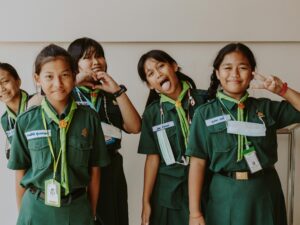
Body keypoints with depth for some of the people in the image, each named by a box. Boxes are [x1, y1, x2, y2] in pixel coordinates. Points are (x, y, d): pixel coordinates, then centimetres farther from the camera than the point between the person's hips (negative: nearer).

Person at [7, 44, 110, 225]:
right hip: (36, 210, 0)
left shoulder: (89, 118, -6)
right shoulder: (26, 121, -5)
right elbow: (20, 172, 2)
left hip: (77, 209, 0)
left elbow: (94, 171, 0)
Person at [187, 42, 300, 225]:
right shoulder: (205, 113, -3)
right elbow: (198, 163, -5)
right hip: (225, 196, -2)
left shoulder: (266, 108, 3)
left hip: (265, 193, 2)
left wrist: (281, 89, -9)